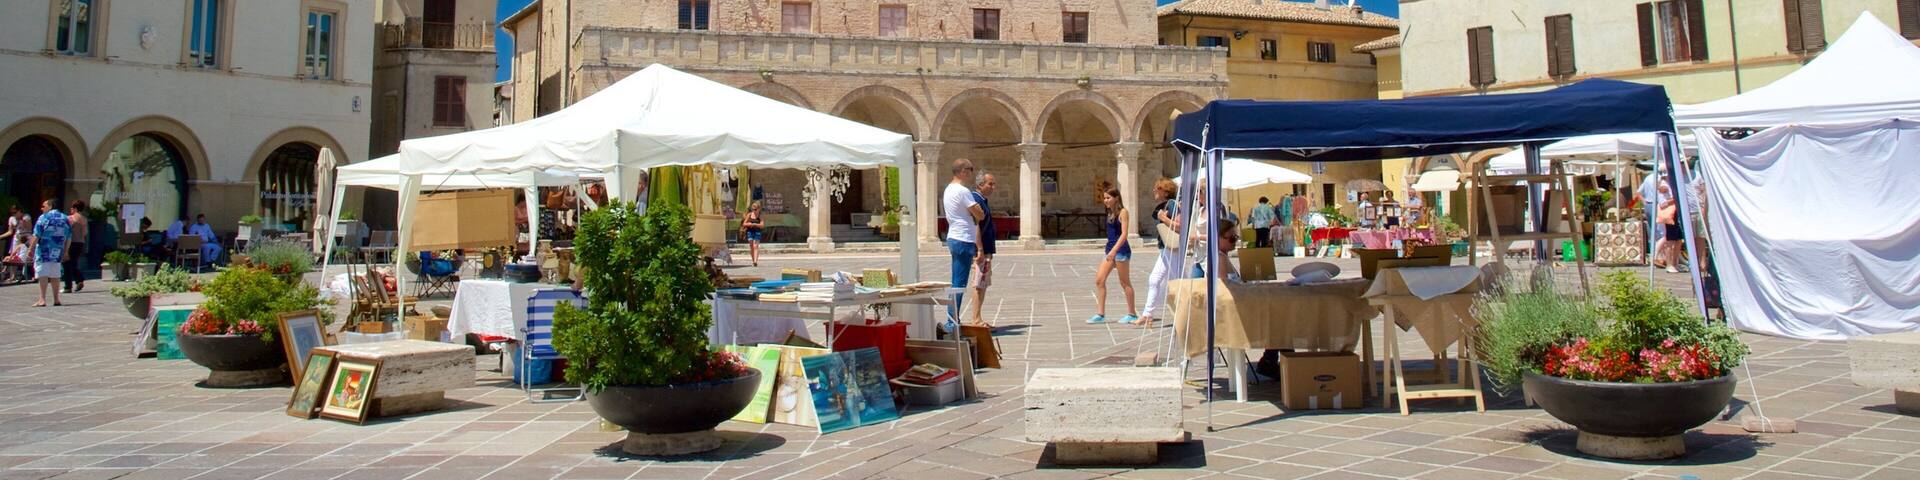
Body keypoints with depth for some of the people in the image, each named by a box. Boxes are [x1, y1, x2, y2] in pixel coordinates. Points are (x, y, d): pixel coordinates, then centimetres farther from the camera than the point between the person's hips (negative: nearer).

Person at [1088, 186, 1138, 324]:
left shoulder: (1122, 212, -9)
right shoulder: (1110, 213, 14)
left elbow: (1124, 234, -16)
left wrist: (1114, 250, -25)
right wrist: (1111, 251, 19)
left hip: (1121, 250, -8)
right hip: (1110, 249, 8)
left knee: (1125, 282, 1)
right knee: (1099, 280, 1)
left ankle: (1132, 314, 12)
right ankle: (1100, 314, 3)